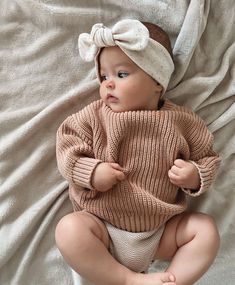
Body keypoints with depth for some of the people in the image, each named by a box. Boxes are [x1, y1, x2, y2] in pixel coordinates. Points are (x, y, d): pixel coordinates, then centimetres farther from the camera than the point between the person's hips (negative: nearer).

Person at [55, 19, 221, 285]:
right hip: (103, 226, 0)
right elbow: (67, 146, -4)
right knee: (69, 229, -26)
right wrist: (90, 172, -22)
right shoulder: (94, 116, -3)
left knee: (206, 229, -12)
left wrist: (196, 176, -16)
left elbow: (207, 157, 6)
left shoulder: (180, 121, -3)